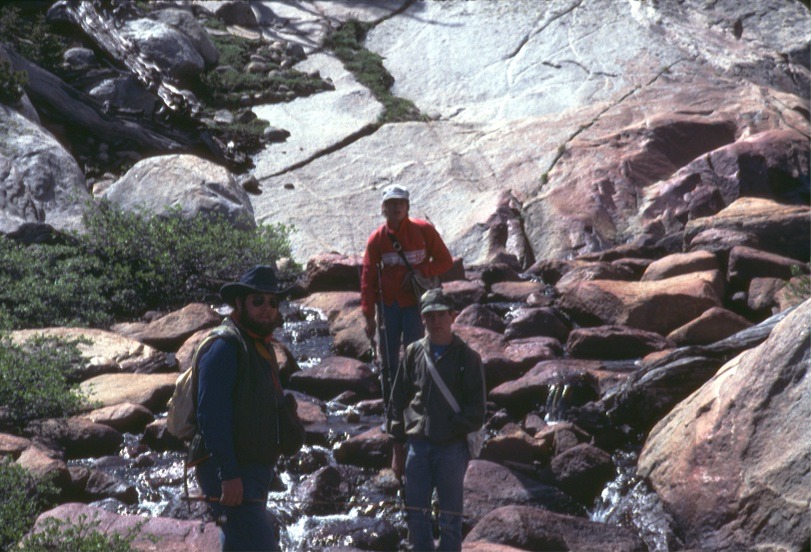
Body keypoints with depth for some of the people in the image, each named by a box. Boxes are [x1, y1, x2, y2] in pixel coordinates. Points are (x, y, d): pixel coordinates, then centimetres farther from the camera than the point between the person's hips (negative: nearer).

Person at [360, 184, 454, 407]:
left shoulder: (423, 230, -5)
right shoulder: (377, 239, -1)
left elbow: (445, 261, 1)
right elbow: (368, 278, 0)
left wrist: (420, 271, -15)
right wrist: (369, 315, -4)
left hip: (415, 302, -2)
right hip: (388, 303, 2)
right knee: (388, 358, 6)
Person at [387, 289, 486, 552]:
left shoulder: (467, 357, -1)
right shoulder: (414, 353, 7)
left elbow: (476, 409, -1)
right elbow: (398, 401, 11)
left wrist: (456, 427, -17)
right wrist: (397, 448, 8)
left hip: (452, 447, -3)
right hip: (417, 444, 3)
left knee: (450, 518, 3)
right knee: (416, 514, 6)